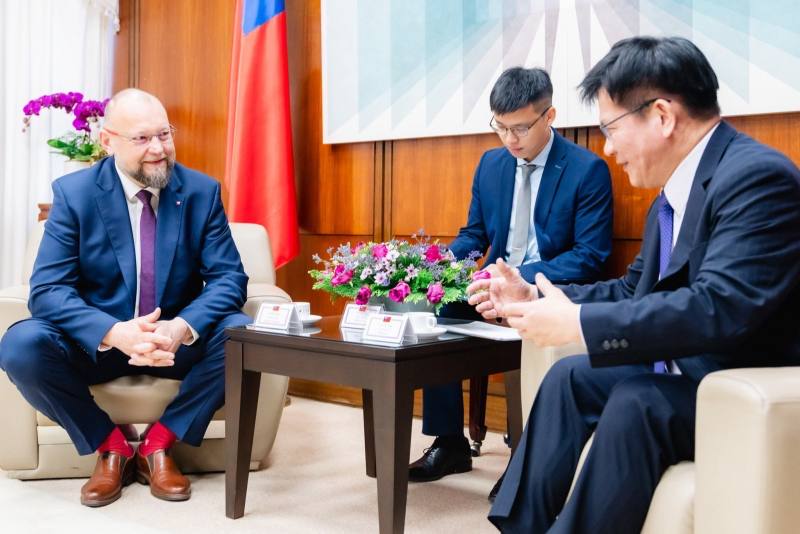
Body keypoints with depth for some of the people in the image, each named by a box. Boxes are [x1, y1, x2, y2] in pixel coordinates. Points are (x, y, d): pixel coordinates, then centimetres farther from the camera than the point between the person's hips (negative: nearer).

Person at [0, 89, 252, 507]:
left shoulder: (202, 190, -6)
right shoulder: (73, 193, -9)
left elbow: (229, 279, -10)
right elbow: (47, 289, -15)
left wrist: (182, 327, -31)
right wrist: (115, 333, -34)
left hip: (178, 342, 1)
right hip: (98, 343, 0)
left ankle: (159, 442, -7)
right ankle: (109, 444, -4)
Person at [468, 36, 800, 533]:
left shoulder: (758, 177, -22)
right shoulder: (675, 191, 7)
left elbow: (719, 308, -33)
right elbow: (634, 289, 17)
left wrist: (579, 322, -28)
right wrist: (535, 297, 8)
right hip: (693, 370, 10)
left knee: (636, 402, -30)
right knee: (569, 377, 7)